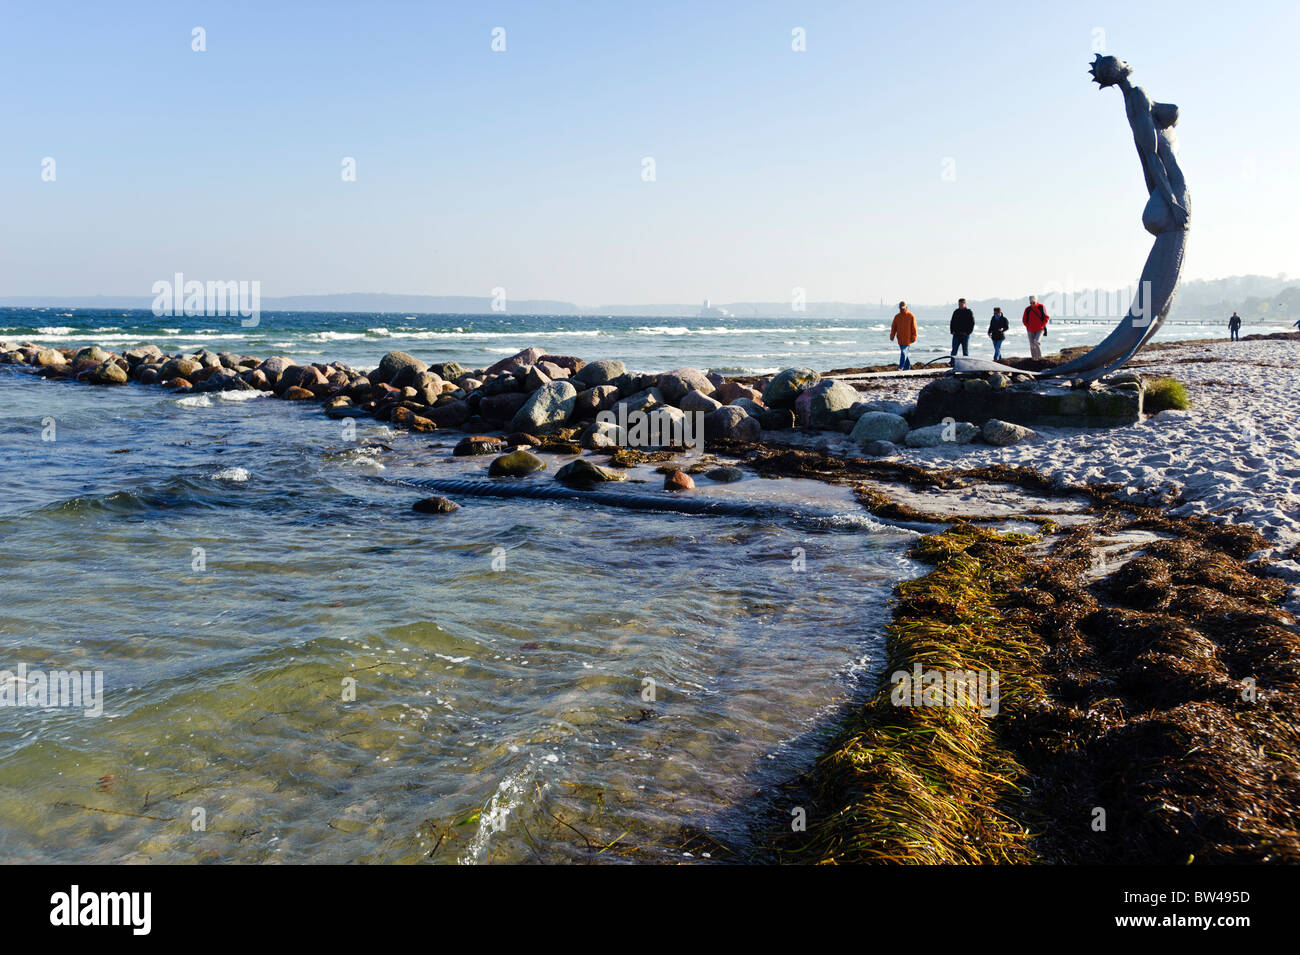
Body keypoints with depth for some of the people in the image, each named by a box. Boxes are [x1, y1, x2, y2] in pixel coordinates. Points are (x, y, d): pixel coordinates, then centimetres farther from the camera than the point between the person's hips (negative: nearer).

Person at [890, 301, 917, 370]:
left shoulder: (911, 316, -3)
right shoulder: (897, 317, 9)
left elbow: (914, 328, -3)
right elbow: (893, 327, 10)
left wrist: (913, 337, -9)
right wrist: (892, 336, -1)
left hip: (907, 339, -5)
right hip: (900, 339, 5)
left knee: (903, 352, -14)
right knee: (904, 353, 11)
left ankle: (900, 367, -15)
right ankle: (907, 366, 24)